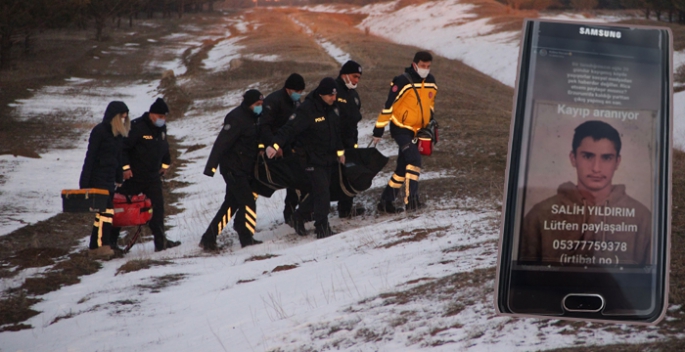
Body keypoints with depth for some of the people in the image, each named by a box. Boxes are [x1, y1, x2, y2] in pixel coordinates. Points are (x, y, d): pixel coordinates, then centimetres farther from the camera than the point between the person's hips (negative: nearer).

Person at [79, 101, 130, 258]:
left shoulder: (117, 134, 13)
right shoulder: (99, 131, -10)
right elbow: (90, 157, -12)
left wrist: (119, 179, 17)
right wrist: (85, 183, -16)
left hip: (109, 179, 8)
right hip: (97, 179, -8)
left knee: (104, 213, 6)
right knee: (106, 211, -14)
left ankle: (94, 247, 9)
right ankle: (102, 246, -13)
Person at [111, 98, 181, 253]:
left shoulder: (162, 128, 6)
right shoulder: (137, 127, -18)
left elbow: (164, 147, 24)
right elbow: (123, 147, -19)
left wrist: (165, 163, 20)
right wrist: (125, 167, -20)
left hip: (153, 177, 7)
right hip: (134, 176, -7)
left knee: (157, 208, 3)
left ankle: (160, 241, 9)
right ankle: (110, 241, 7)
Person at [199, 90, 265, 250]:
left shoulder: (251, 117, 12)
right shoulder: (237, 118, -17)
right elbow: (221, 142, -24)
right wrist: (211, 166, -30)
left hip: (244, 170, 10)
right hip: (233, 169, -10)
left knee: (231, 204, 11)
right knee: (248, 202, -10)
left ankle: (209, 239, 15)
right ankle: (247, 239, -2)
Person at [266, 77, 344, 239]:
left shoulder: (333, 108, 3)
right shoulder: (307, 110, -22)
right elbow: (290, 128, -30)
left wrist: (340, 151, 22)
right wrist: (275, 145, -42)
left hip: (328, 158, 8)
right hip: (313, 159, -8)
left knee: (319, 192, 13)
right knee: (322, 193, -12)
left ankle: (299, 216, 33)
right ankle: (322, 228, -2)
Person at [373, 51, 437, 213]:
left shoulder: (431, 82, 5)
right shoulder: (403, 82, -18)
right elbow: (389, 105, -17)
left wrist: (429, 121, 20)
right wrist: (379, 130, -17)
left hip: (415, 131, 8)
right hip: (400, 128, -8)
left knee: (403, 168, 11)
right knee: (414, 159, -24)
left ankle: (386, 202, 21)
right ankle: (411, 198, -25)